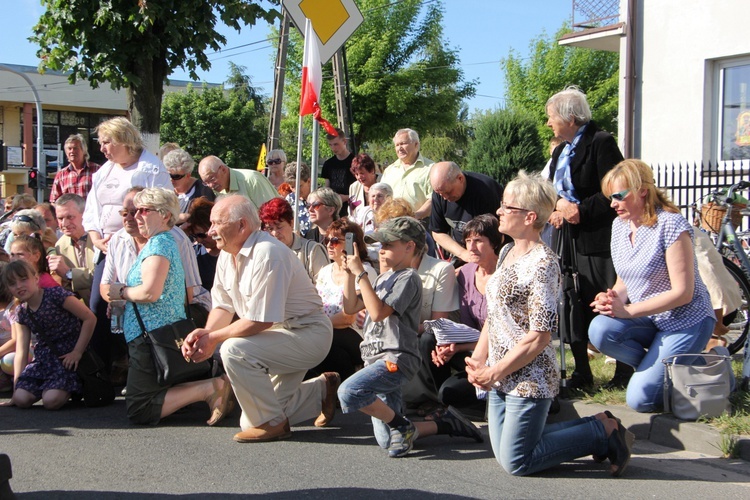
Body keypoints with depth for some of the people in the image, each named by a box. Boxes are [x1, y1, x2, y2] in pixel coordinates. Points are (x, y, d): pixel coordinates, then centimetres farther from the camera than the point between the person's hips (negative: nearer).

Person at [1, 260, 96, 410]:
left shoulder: (55, 295, -13)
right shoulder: (23, 312, 6)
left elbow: (90, 318, -13)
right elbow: (21, 353, 8)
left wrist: (78, 352, -13)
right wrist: (16, 388, 7)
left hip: (68, 356, -6)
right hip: (44, 357, 6)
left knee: (51, 401, -24)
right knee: (21, 399, -12)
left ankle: (69, 389, 10)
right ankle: (47, 386, 18)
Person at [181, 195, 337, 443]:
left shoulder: (267, 254, -27)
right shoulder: (227, 255, 3)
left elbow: (261, 321, -29)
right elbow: (223, 306, 6)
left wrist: (214, 338, -22)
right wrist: (204, 333, -14)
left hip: (307, 335, -9)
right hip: (279, 336, 10)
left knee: (234, 350, -31)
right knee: (250, 421, 11)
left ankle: (272, 423, -14)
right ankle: (322, 389, 29)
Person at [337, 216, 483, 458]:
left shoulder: (408, 278, -8)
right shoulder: (383, 278, 20)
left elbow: (378, 312, -19)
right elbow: (350, 307, 17)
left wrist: (360, 274, -15)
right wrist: (350, 273, 5)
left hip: (395, 359, -9)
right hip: (378, 360, 9)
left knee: (348, 392, -33)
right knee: (388, 442, 3)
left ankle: (402, 425, -12)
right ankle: (445, 423, 17)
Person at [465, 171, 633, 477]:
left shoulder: (542, 263, -19)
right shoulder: (507, 251, 9)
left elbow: (539, 336, -21)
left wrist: (495, 372, -15)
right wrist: (479, 360, 4)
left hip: (528, 379, -9)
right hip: (501, 376, 9)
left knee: (515, 463, -4)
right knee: (503, 452, 13)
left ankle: (604, 431, 7)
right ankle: (594, 429, 22)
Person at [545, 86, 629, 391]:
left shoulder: (600, 143, -10)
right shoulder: (561, 151, 18)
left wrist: (580, 210, -18)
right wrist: (557, 206, -1)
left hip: (597, 239, -9)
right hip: (567, 238, 9)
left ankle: (624, 373, 10)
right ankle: (581, 374, 19)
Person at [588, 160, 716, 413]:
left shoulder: (670, 225, -19)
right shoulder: (620, 224, 4)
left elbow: (682, 292, -22)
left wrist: (628, 310, -24)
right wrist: (612, 298, -11)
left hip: (685, 321, -6)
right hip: (648, 319, 7)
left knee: (640, 399, -15)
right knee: (600, 330, -26)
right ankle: (656, 366, 1)